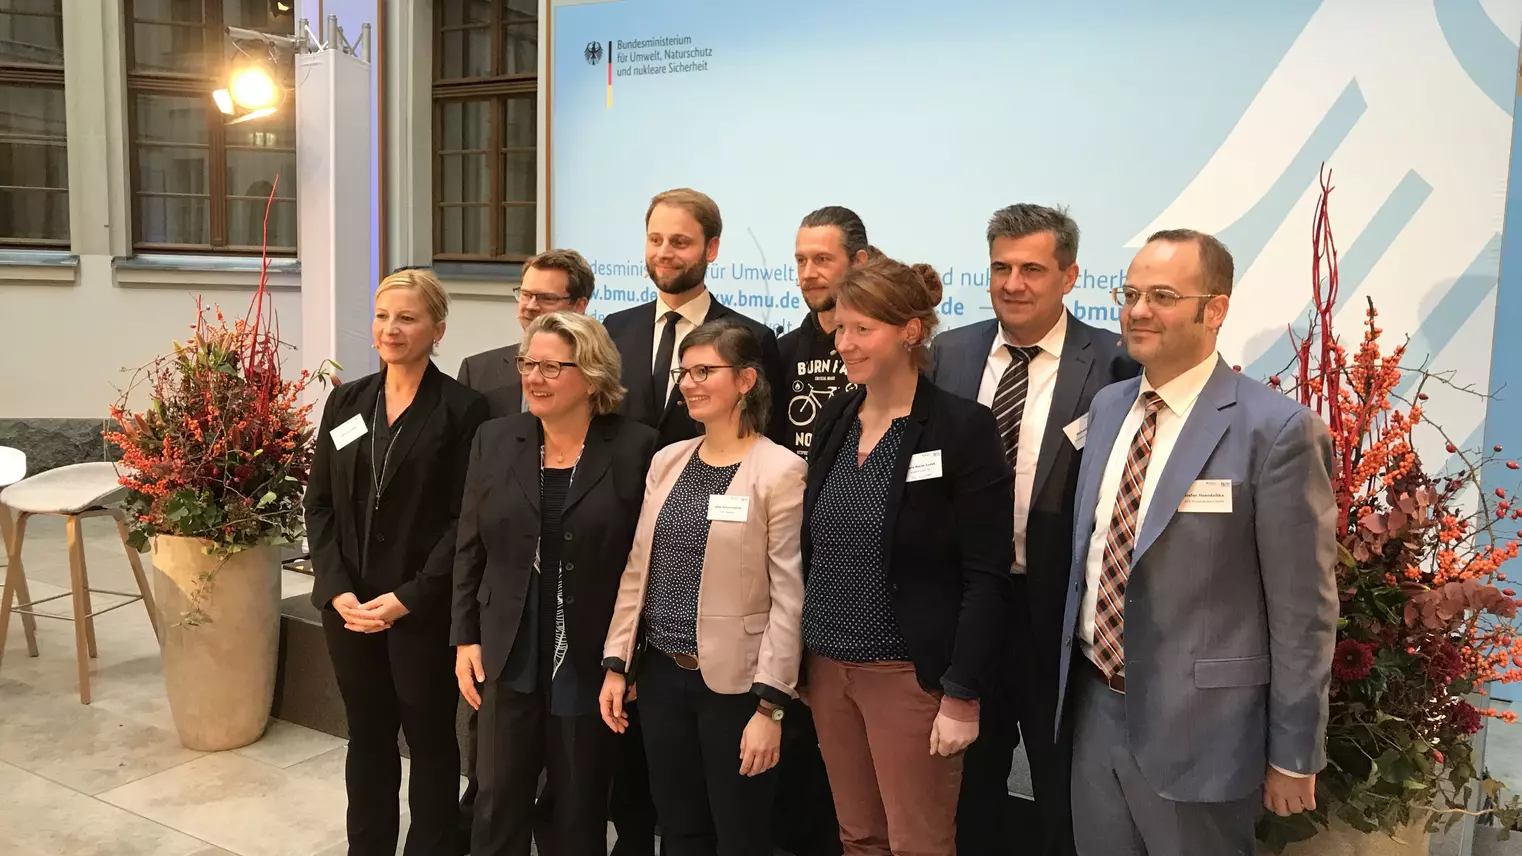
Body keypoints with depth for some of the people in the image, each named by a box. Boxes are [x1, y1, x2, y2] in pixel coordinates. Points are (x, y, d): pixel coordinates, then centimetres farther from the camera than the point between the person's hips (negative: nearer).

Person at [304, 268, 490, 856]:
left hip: (425, 610, -4)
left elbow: (466, 519, -11)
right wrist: (338, 590, -6)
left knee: (430, 741, 10)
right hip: (348, 605, 4)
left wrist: (407, 599, -16)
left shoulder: (462, 409, -7)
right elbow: (319, 503, 6)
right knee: (367, 738, 15)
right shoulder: (346, 400, 7)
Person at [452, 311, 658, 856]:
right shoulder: (495, 440, 1)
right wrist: (465, 639, 2)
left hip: (593, 663, -2)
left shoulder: (636, 447, -10)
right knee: (499, 804, 13)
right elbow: (470, 551, 6)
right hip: (509, 659, 3)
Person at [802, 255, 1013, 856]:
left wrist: (962, 695, -16)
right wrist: (805, 659, 11)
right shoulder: (835, 418, 6)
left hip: (910, 672, -5)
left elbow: (987, 577, -14)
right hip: (828, 666, 6)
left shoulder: (962, 428, -13)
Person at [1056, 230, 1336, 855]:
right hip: (1094, 704, 6)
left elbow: (1303, 610, -12)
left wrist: (1293, 754, -8)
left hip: (1196, 725, -6)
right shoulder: (1107, 406, 6)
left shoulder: (1276, 430, -15)